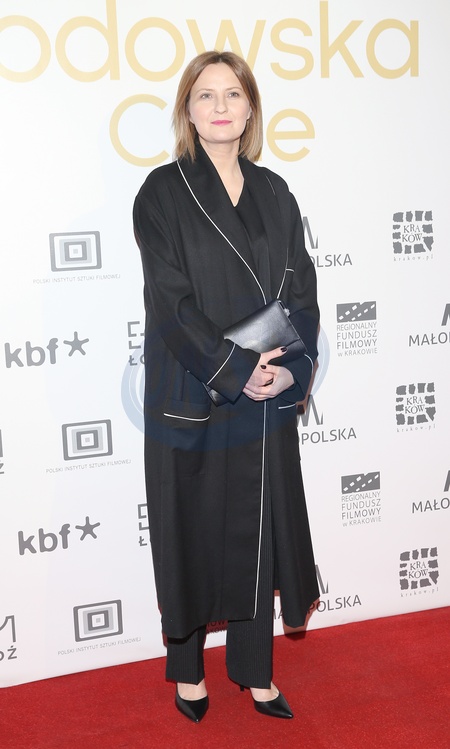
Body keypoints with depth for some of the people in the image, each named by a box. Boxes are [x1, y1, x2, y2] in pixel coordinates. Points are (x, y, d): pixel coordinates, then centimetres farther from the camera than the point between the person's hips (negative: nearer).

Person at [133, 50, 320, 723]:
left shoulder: (273, 194, 9)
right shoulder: (163, 193, -4)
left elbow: (301, 288, 5)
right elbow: (172, 299, -12)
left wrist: (291, 366, -11)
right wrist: (238, 368, -18)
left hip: (269, 397, 4)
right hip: (192, 396, -3)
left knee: (260, 529, 10)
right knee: (193, 529, 7)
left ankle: (255, 669, 26)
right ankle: (187, 669, 26)